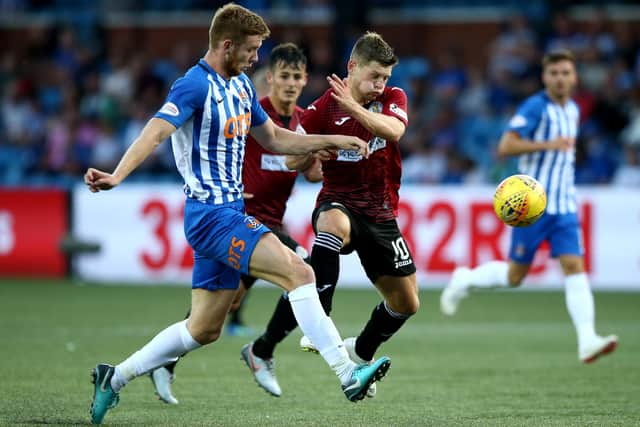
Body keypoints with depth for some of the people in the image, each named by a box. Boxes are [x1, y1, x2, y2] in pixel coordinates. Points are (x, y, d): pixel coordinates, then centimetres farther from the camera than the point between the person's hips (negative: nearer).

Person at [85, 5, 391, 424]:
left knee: (204, 329, 11)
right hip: (211, 214, -10)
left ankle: (114, 377, 21)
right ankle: (348, 373, -23)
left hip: (230, 213, 10)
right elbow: (155, 132, -26)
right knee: (299, 272, -21)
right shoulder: (195, 86, -14)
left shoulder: (241, 85, 14)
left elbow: (273, 139, 26)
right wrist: (115, 176, -41)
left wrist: (333, 140, 18)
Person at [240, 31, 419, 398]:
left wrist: (353, 107, -34)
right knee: (335, 224, -43)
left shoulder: (394, 99, 1)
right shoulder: (325, 107, -6)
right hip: (338, 202, -4)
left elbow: (393, 130, -22)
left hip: (381, 214, 4)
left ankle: (361, 352, 38)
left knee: (407, 303, 9)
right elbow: (293, 157, -4)